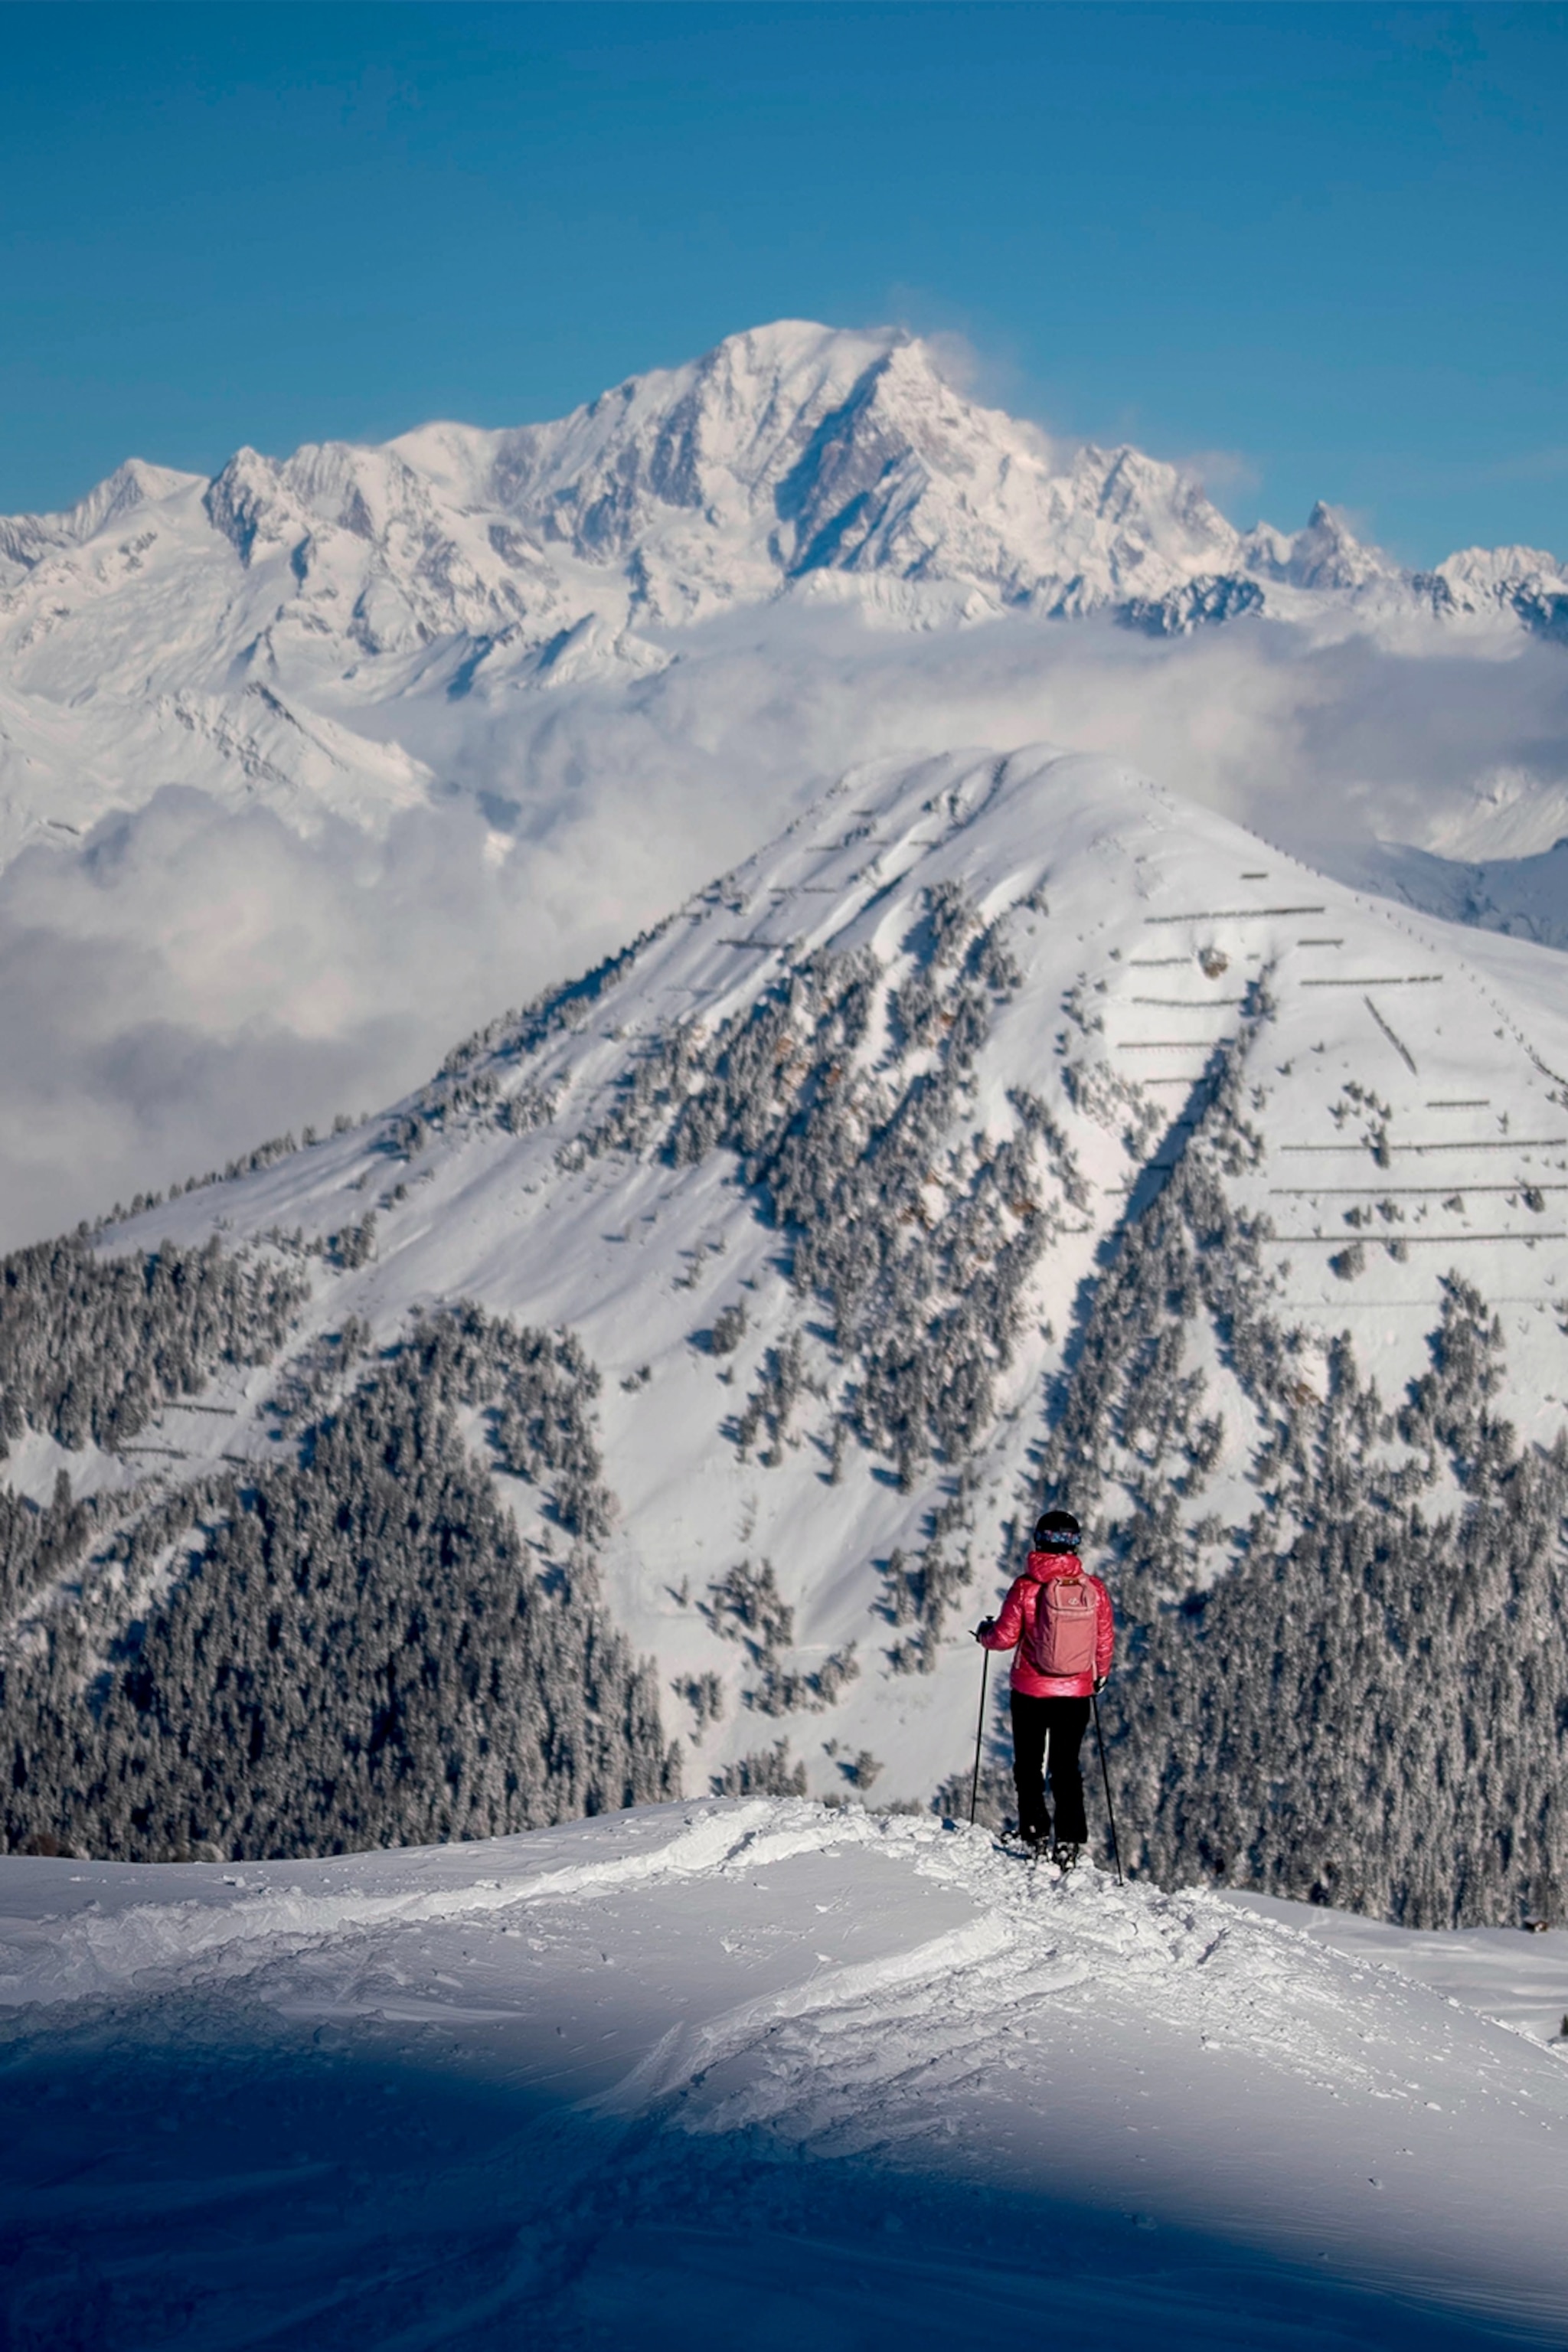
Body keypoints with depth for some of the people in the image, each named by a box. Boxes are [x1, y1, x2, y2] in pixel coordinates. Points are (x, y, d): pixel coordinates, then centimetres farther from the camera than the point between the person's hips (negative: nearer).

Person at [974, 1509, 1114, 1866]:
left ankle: (1035, 1832, 6)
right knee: (1066, 1767, 12)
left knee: (1029, 1765, 13)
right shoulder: (1094, 1588, -6)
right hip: (1077, 1693, 2)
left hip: (1031, 1692, -2)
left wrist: (984, 1633, 13)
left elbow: (1005, 1636, -10)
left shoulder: (1027, 1586, -14)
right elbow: (1105, 1641, 3)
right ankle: (1069, 1839, 4)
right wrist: (1100, 1676, 21)